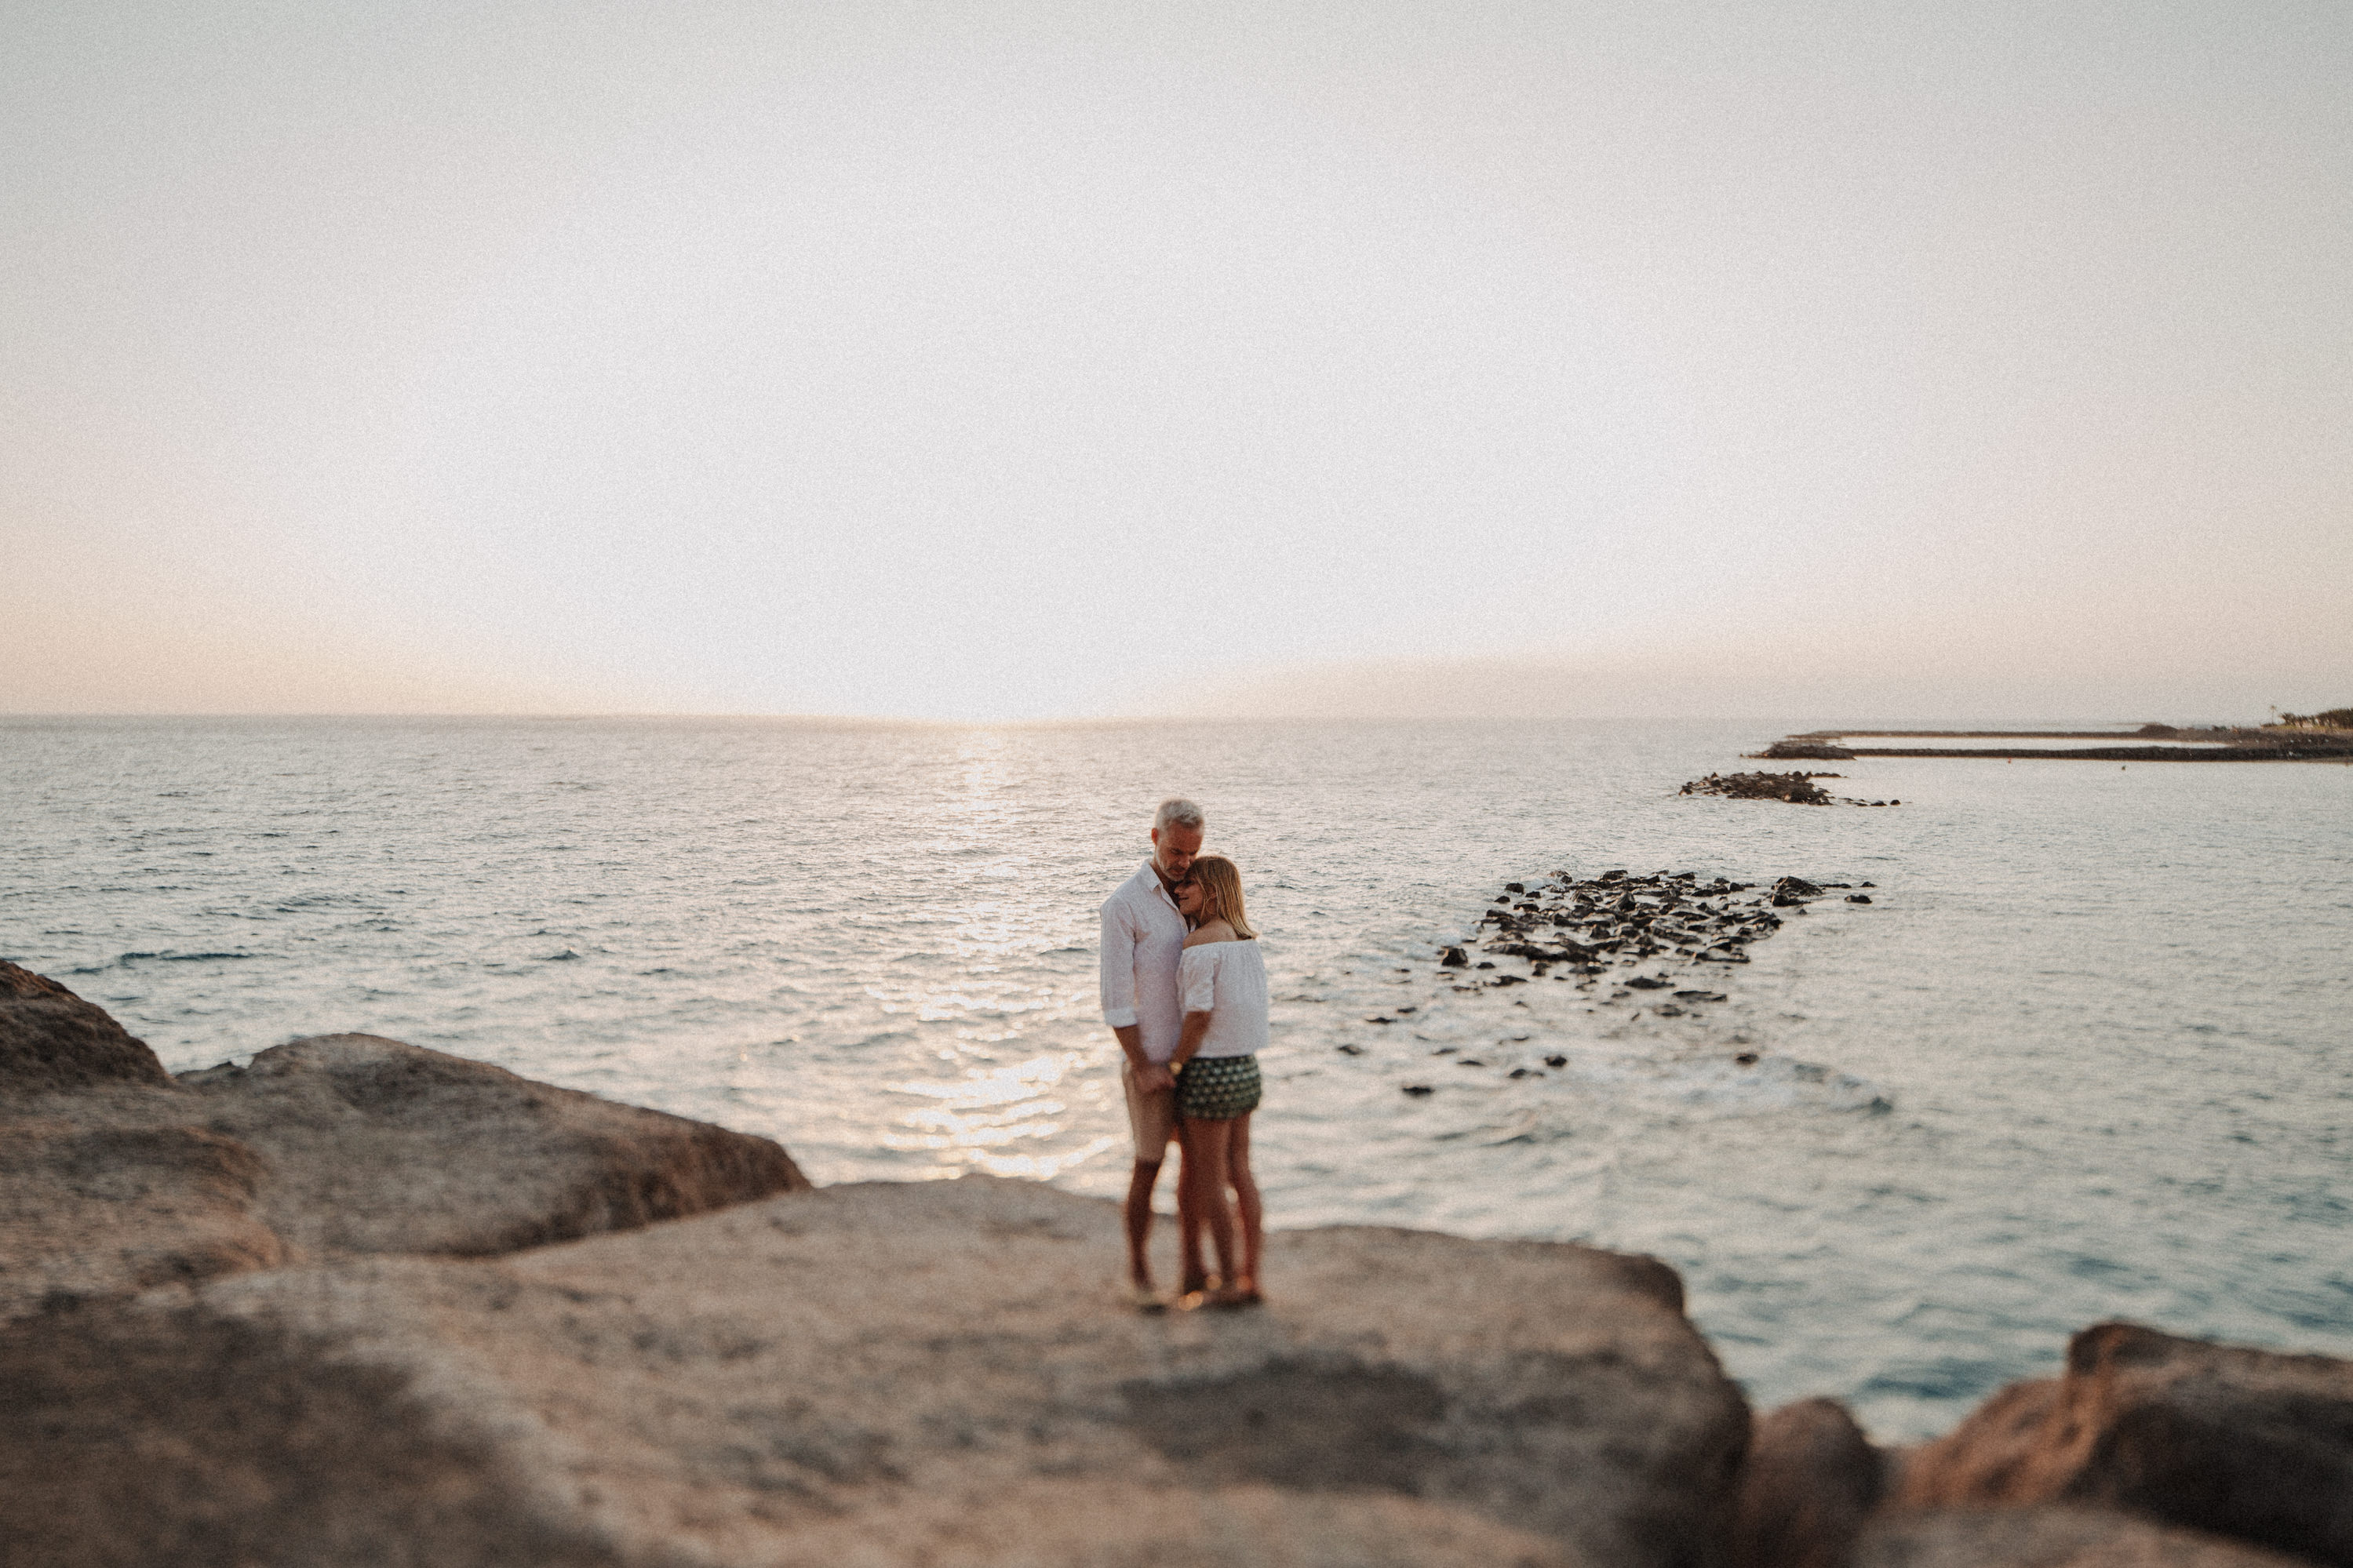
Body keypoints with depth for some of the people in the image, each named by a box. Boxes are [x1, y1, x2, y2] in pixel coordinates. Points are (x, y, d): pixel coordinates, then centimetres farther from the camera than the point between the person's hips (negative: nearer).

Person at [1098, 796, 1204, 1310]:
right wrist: (1142, 1068, -17)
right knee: (1149, 1167, 2)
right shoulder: (1124, 903, -14)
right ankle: (1138, 1270, 19)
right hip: (1150, 1059, -6)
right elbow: (1115, 997, -16)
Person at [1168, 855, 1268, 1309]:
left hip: (1210, 1069, -8)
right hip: (1246, 1066, 8)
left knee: (1207, 1181, 3)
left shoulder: (1200, 943, -17)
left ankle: (1229, 1284, 10)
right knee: (1239, 1173, 14)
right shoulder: (1250, 939, 8)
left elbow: (1199, 1015, -19)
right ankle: (1250, 1276, 19)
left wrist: (1173, 1067, -8)